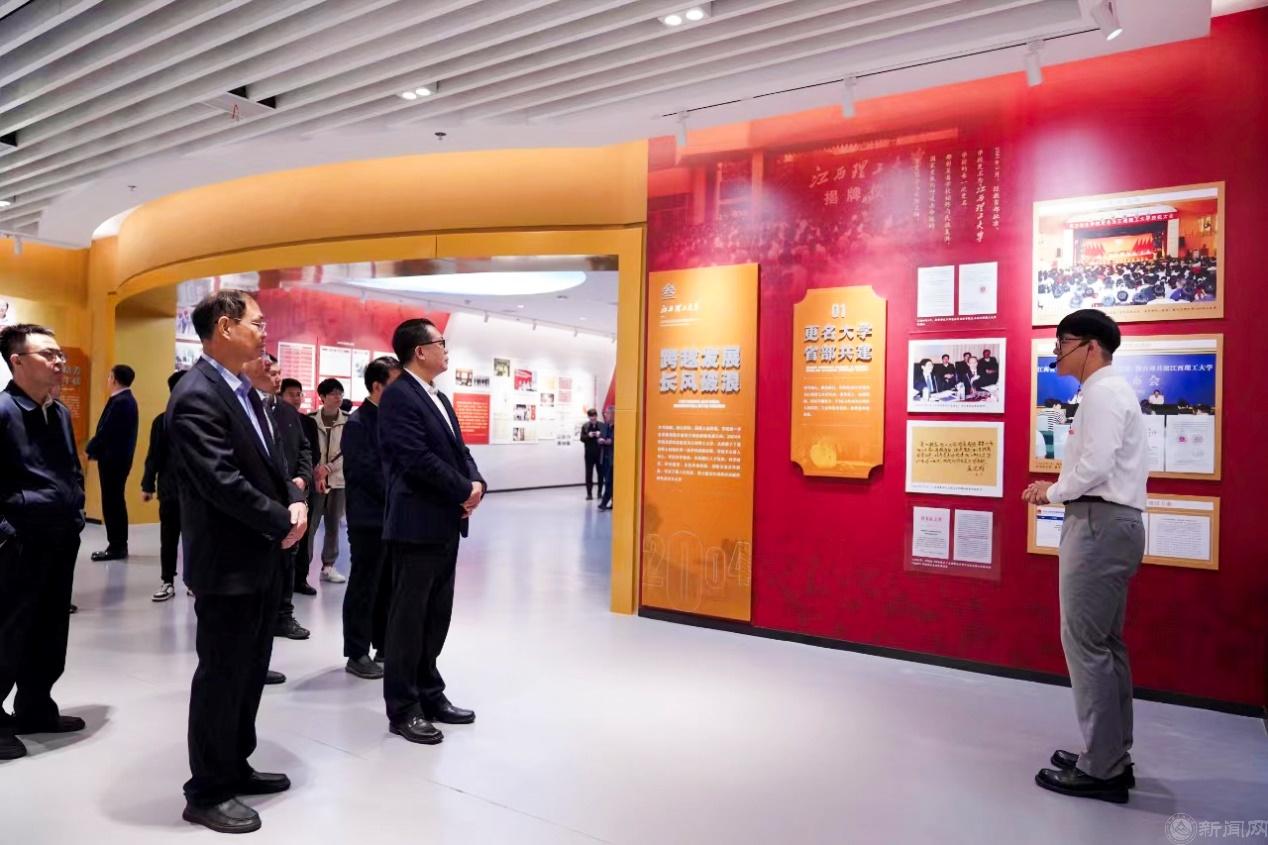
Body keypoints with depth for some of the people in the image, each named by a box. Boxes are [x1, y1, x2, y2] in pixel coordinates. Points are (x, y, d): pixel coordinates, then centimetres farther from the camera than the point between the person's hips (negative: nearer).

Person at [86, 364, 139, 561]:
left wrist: (91, 449, -6)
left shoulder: (120, 402, -18)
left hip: (113, 458, -10)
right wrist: (96, 448, 11)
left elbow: (107, 431, -20)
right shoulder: (126, 399, 13)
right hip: (119, 457, 10)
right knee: (116, 502, 14)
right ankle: (119, 545, 20)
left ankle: (116, 547, 1)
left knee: (112, 502, -4)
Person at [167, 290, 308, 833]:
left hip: (262, 557, 9)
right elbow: (223, 482, -25)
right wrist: (282, 522, -15)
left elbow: (271, 462, 14)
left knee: (250, 670, 19)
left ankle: (234, 768, 35)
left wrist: (296, 501, -5)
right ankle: (207, 793, 20)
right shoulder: (197, 396, -19)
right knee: (221, 675, 4)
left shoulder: (245, 392, 11)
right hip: (227, 563, -9)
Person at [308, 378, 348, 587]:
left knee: (333, 525, 9)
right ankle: (303, 567, 5)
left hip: (338, 480, 2)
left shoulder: (348, 421, -1)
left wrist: (328, 468, -11)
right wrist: (316, 473, -10)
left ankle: (328, 566, 19)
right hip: (315, 480, -2)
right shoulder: (311, 419, -2)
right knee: (309, 525, -2)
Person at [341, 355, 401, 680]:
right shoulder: (358, 422, -11)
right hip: (370, 519, -7)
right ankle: (357, 653, 14)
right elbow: (365, 473, -16)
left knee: (390, 586, 13)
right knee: (364, 587, 3)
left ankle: (385, 646, 24)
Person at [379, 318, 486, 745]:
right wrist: (465, 491, -13)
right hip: (417, 525, -9)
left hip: (446, 524, 9)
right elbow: (419, 459, -21)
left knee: (437, 615, 15)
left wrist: (477, 483, -4)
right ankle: (402, 709, 11)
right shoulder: (398, 396, -13)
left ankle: (429, 694, 27)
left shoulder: (439, 398, 17)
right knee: (409, 616, 1)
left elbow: (458, 449, 16)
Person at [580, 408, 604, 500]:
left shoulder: (602, 425, -1)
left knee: (601, 473, 8)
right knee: (589, 474, 0)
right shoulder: (585, 426, 3)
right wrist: (588, 435, -18)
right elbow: (582, 439, 0)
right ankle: (589, 494, 4)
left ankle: (600, 493, 22)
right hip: (589, 454, 0)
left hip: (600, 453, 0)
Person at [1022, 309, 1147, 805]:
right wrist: (1060, 488, 8)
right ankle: (1113, 757, 22)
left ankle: (1101, 770, 0)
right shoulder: (1113, 391, 20)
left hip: (1101, 523, -11)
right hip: (1114, 521, 11)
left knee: (1085, 644, -6)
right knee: (1105, 644, 14)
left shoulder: (1102, 392, -12)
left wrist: (1052, 492, -7)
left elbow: (1096, 465, -22)